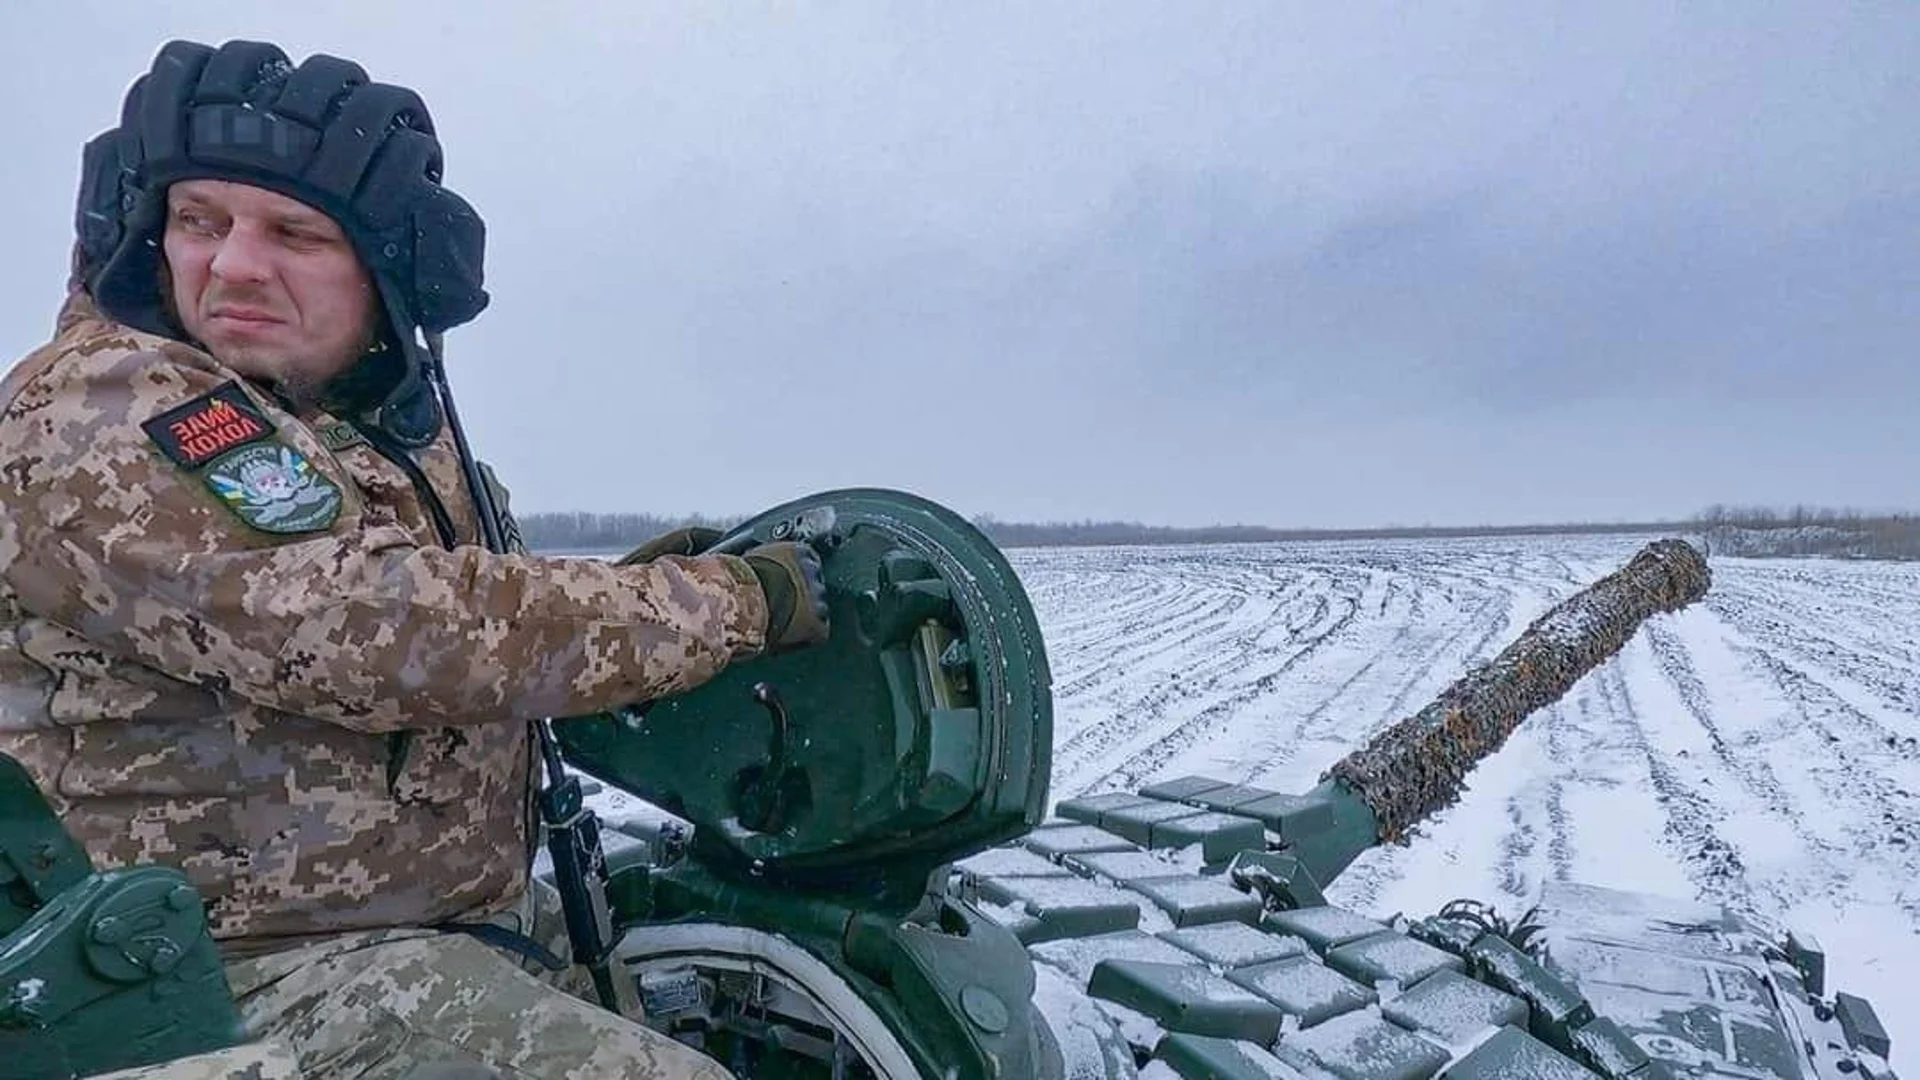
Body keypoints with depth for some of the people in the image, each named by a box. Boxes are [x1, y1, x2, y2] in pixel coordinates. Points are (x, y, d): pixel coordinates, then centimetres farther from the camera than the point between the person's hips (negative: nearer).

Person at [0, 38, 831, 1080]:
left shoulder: (384, 418, 9)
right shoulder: (98, 415, -18)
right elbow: (389, 634, -28)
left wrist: (627, 598, 0)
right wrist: (731, 602, -21)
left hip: (463, 914, 9)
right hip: (268, 969, -8)